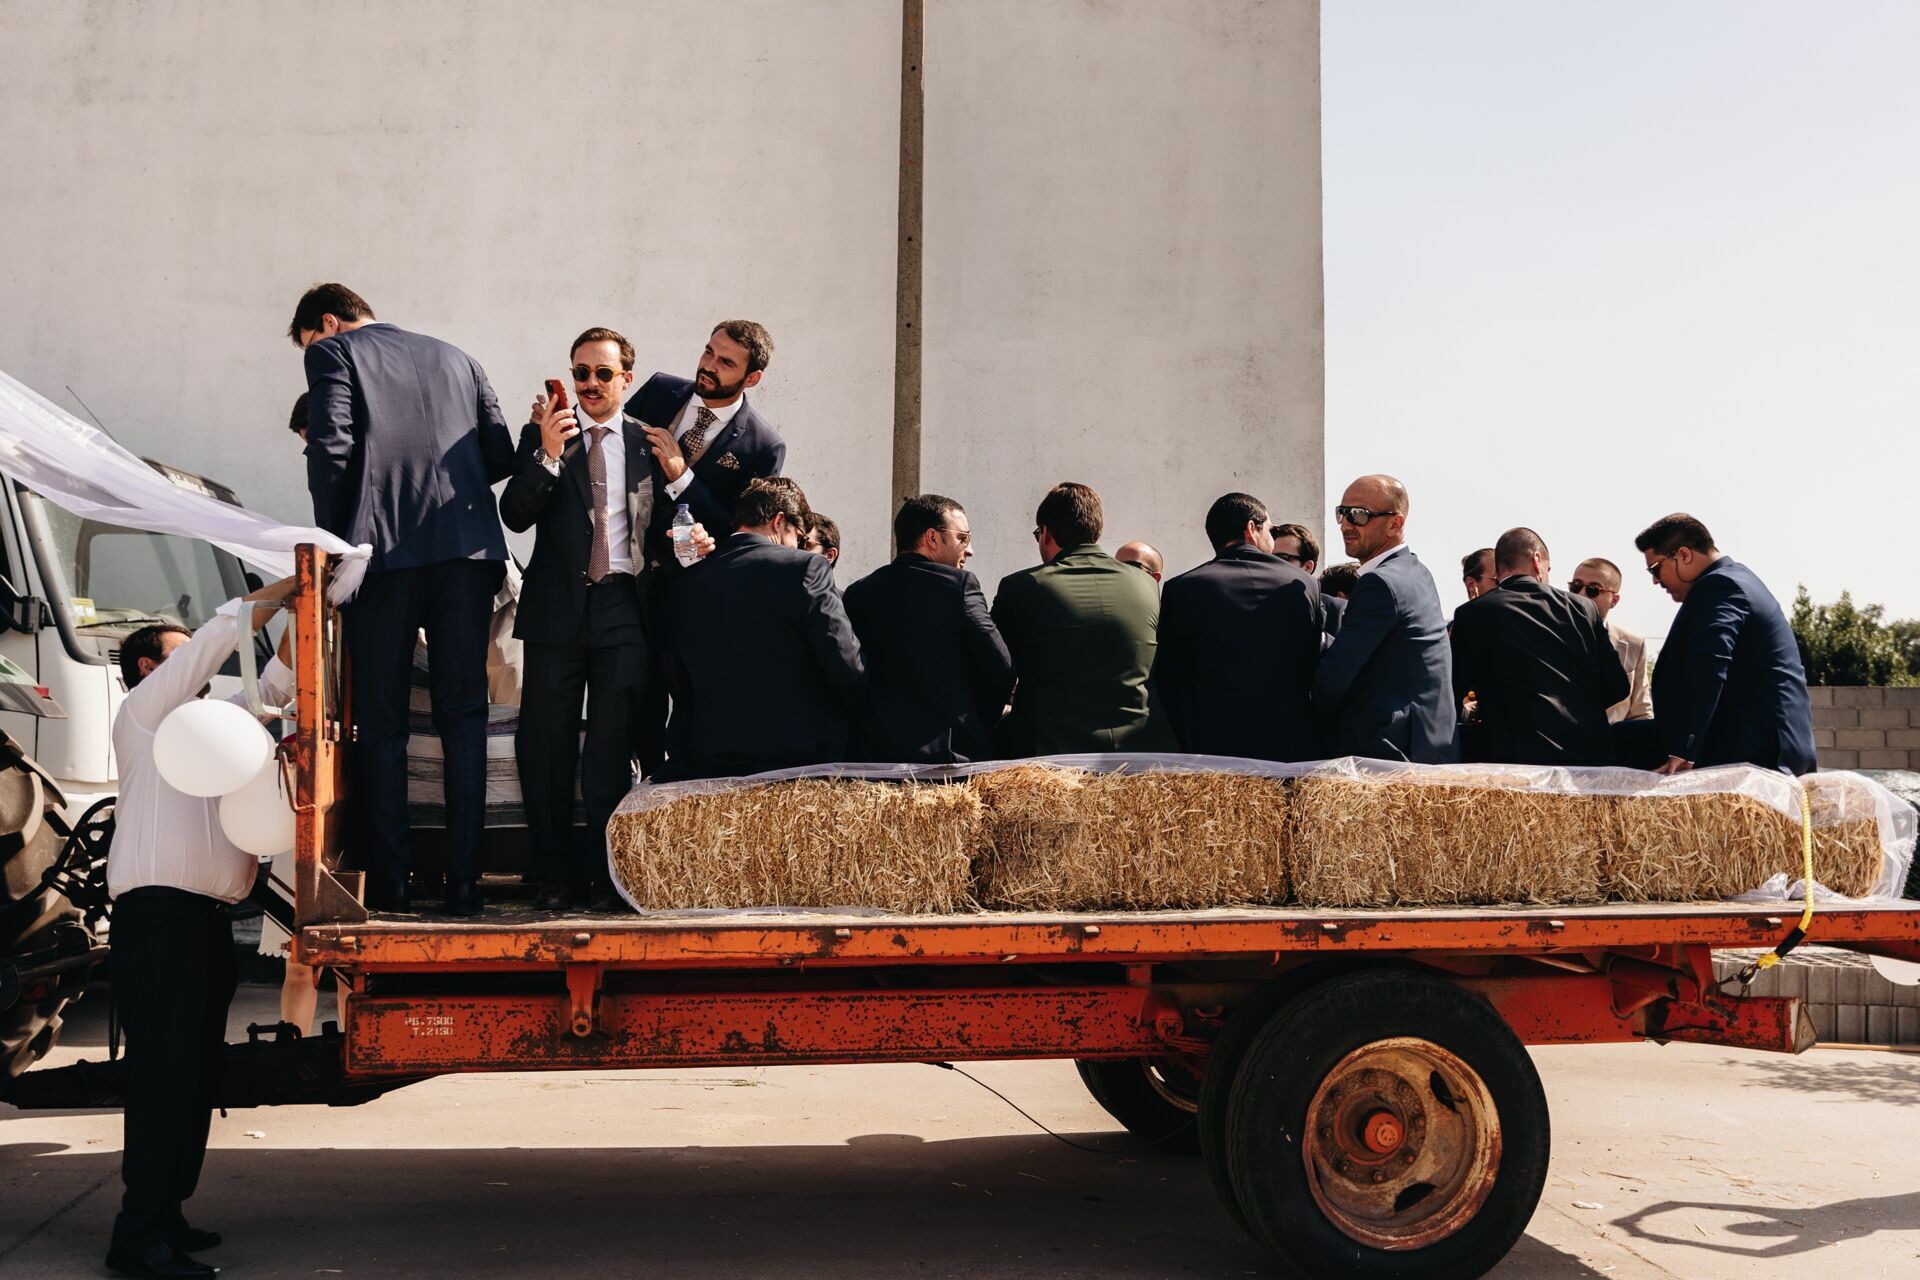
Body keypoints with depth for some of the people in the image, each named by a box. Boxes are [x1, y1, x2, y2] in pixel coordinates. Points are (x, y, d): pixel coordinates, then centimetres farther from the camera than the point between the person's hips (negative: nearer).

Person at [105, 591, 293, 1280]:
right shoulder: (145, 707, 3)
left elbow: (270, 687, 27)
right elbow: (218, 634, -8)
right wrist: (289, 587, -5)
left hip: (207, 916, 9)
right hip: (158, 913, -9)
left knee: (195, 1073, 9)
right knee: (164, 1072, -13)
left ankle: (165, 1217, 15)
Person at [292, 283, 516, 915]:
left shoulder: (335, 353, 9)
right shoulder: (456, 358, 22)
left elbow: (330, 448, -6)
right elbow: (501, 455, 14)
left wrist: (331, 544, 3)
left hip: (385, 550, -3)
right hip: (468, 548, 4)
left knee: (380, 723, 5)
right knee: (463, 714, 7)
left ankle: (389, 885, 5)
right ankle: (463, 881, 2)